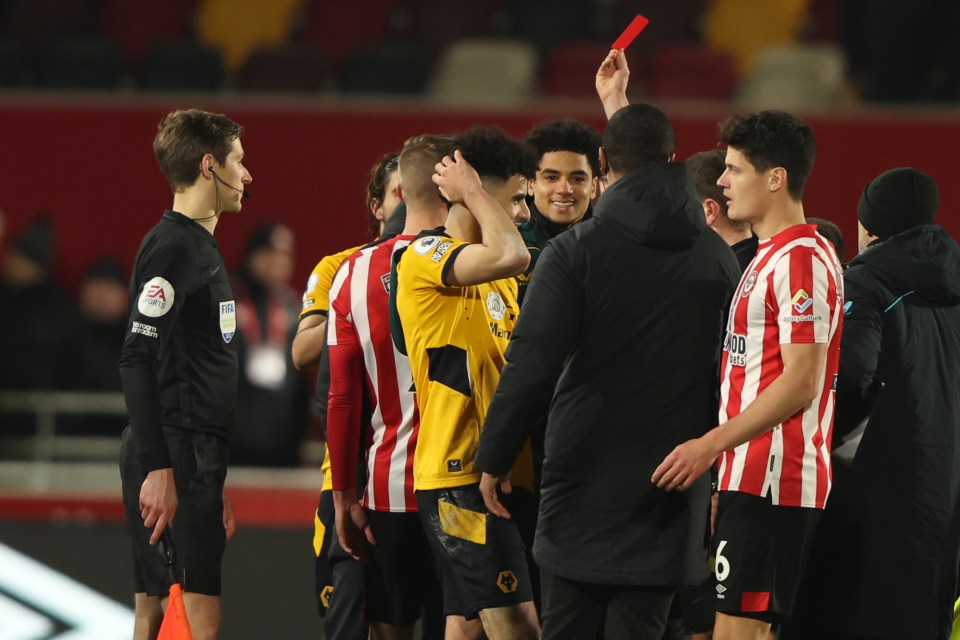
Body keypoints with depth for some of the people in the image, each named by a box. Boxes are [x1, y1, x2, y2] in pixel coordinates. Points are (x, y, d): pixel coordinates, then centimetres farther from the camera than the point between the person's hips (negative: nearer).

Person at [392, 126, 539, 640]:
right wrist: (471, 193, -12)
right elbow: (510, 255, -27)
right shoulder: (425, 256, -9)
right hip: (459, 476, -9)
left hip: (502, 475, 9)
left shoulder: (496, 279, 20)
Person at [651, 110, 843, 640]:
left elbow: (801, 382, -20)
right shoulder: (769, 256, 21)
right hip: (753, 477, 11)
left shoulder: (801, 259, -13)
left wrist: (711, 444, -24)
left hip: (772, 478, -11)